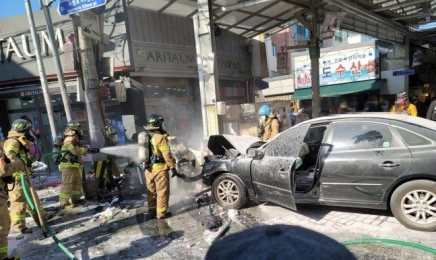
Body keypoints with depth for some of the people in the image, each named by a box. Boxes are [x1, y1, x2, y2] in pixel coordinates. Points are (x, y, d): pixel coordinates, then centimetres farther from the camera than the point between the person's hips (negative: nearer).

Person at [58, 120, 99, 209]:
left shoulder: (74, 139, 18)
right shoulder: (70, 140, -15)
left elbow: (79, 150, 22)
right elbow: (76, 151, -26)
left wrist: (92, 150, 12)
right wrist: (88, 149, -15)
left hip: (74, 166, 11)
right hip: (68, 166, -11)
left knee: (77, 183, 16)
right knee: (67, 185, -7)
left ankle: (76, 199, 26)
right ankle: (64, 203, -2)